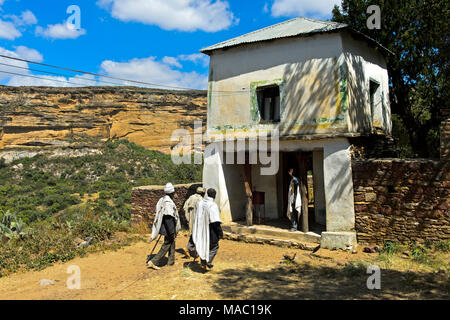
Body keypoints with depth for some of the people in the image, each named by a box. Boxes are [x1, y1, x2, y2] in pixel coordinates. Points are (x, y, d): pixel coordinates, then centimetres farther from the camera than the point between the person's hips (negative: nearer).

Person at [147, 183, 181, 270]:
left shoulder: (162, 200, 4)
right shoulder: (168, 202, -24)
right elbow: (168, 218, -27)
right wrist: (172, 232, -22)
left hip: (164, 226, 10)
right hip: (168, 228, -10)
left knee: (172, 243, 22)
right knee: (166, 245, 2)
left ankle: (171, 261, 33)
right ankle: (153, 262, 4)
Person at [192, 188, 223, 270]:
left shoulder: (201, 203, 0)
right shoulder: (213, 205, -21)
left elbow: (198, 218, 9)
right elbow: (216, 221, -21)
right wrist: (220, 232, -15)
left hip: (201, 229, 7)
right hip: (210, 230, -6)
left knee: (203, 246, 20)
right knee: (214, 246, 11)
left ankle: (203, 262, 26)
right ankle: (208, 262, 4)